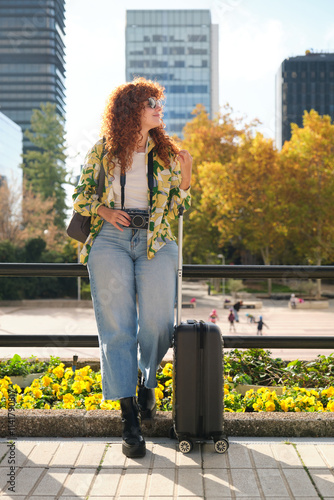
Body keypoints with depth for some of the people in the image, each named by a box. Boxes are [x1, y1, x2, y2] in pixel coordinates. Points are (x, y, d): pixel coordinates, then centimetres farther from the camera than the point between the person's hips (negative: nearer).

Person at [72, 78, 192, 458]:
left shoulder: (167, 154, 12)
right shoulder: (102, 152, 7)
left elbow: (177, 209, 12)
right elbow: (81, 196, 14)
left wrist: (185, 174, -3)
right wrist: (104, 211, -4)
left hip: (155, 243, 1)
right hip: (111, 239, -1)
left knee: (157, 322, -15)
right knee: (116, 327, -9)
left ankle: (147, 382, 18)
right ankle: (129, 418, -4)